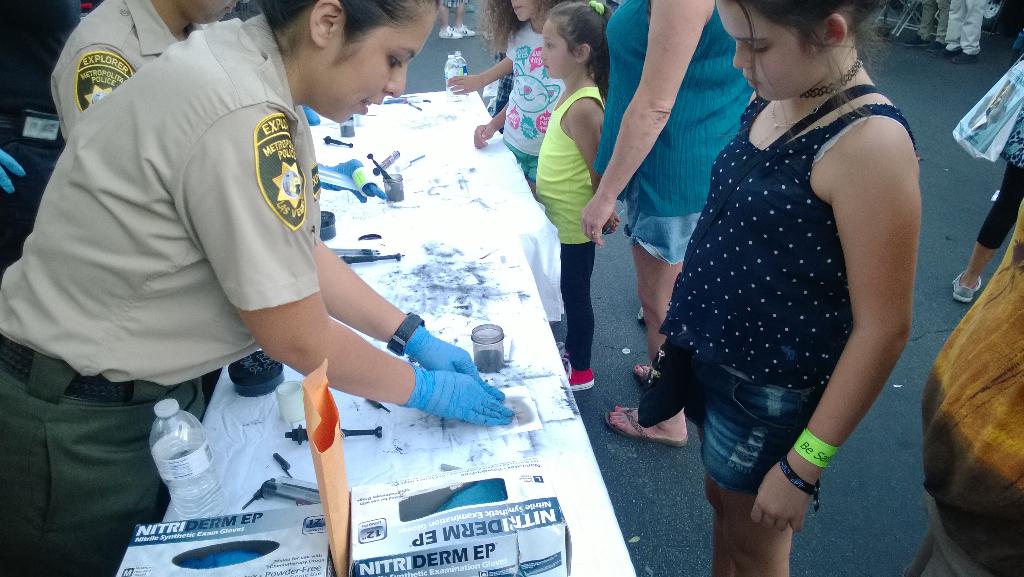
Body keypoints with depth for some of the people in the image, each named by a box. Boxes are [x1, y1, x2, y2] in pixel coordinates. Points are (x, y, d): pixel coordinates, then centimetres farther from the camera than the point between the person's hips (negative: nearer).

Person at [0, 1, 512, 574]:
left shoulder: (254, 69, -3)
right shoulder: (241, 118, -31)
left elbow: (301, 252, 4)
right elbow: (300, 339, -23)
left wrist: (413, 336, 3)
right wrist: (426, 389, -9)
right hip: (75, 422, -8)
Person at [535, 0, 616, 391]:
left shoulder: (583, 107, -26)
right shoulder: (571, 95, 2)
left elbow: (598, 171, -23)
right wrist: (540, 185, 16)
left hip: (574, 223, -9)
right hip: (562, 219, 9)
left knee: (575, 293, 7)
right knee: (570, 290, 23)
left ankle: (580, 371, 26)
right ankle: (571, 348, 43)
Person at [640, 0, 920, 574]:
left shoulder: (869, 143, -24)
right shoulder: (772, 101, 0)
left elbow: (883, 329, -23)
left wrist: (803, 467, -18)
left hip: (771, 390, -6)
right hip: (713, 357, 7)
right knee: (722, 500, 26)